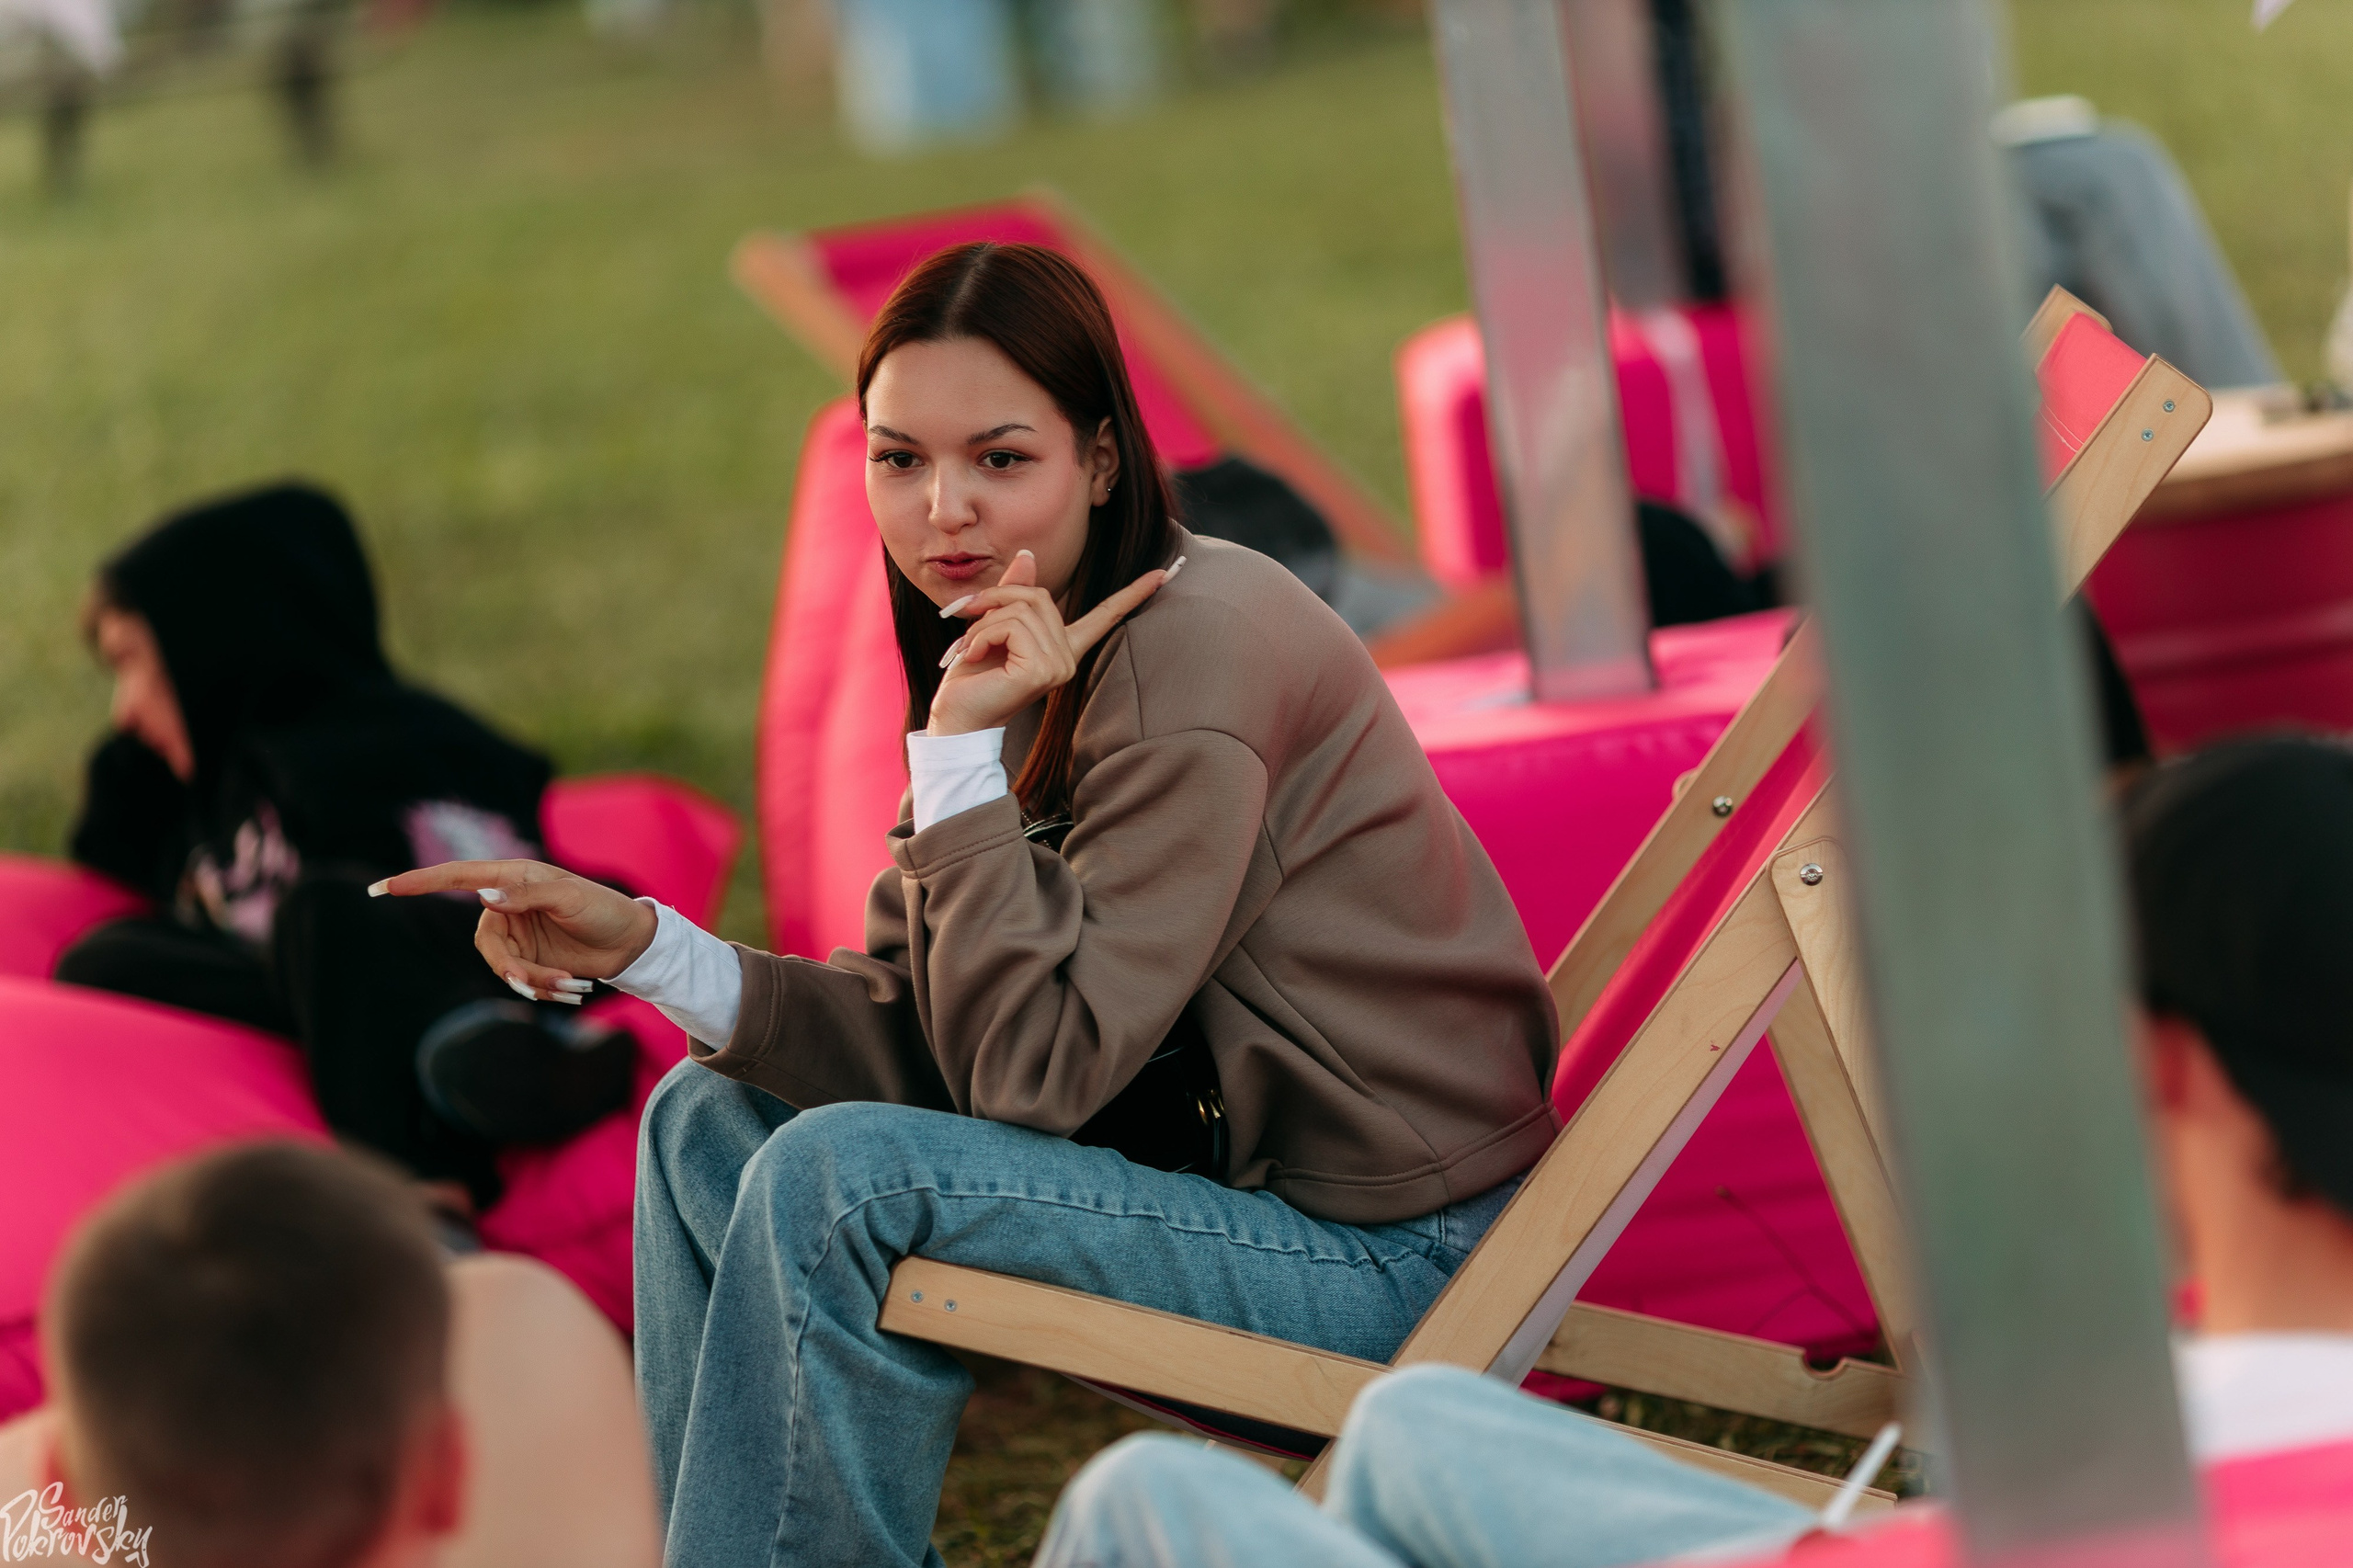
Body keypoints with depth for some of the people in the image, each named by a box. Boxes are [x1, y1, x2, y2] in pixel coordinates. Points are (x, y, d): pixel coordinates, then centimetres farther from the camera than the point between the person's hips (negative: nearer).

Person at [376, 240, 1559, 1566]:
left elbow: (1035, 1072, -23)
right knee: (715, 1122, 8)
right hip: (1205, 1148, 9)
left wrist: (963, 752, -25)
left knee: (842, 1182, -23)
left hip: (1378, 1253, -9)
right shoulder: (1033, 651, 4)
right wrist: (643, 948, -10)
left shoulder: (1188, 663, -23)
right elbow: (924, 1042, 0)